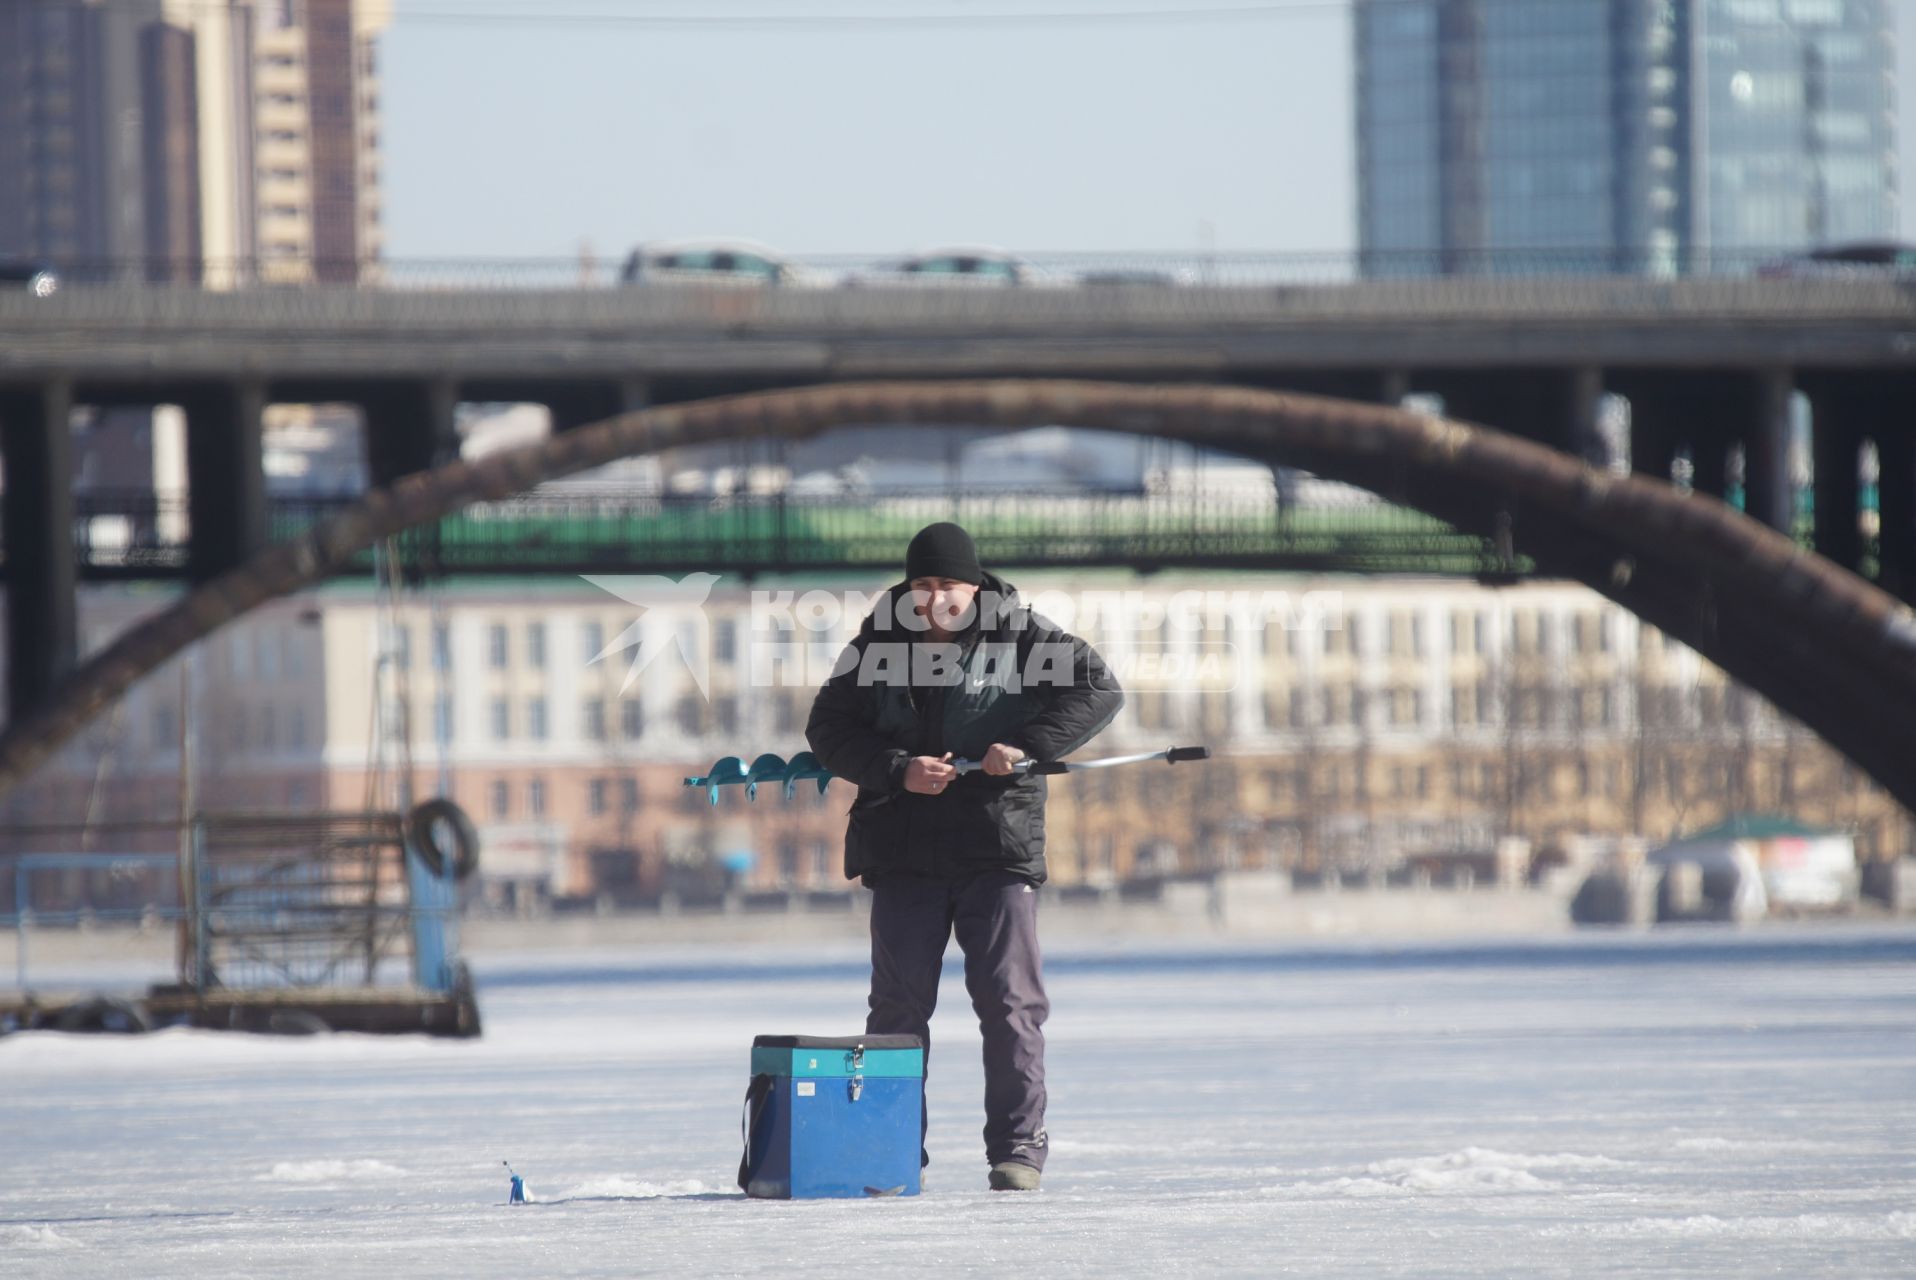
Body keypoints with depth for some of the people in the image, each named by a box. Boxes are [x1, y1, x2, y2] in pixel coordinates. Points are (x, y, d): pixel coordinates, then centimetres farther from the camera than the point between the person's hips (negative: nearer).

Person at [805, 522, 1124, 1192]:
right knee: (898, 1003, 2)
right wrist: (899, 770, -14)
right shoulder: (878, 644, 5)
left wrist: (1029, 745, -15)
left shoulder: (1020, 636, 0)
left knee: (1009, 1001, -4)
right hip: (903, 852, 2)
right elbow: (829, 728, 3)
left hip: (997, 847, -2)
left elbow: (1099, 690, -3)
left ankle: (1017, 1147, 1)